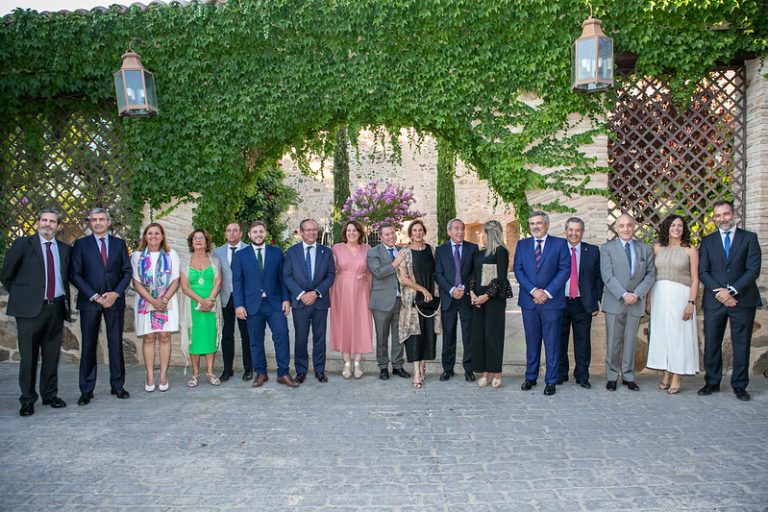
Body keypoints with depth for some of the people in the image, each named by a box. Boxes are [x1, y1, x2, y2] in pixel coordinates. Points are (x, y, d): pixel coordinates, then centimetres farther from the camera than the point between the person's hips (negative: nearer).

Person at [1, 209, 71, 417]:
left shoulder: (64, 249, 10)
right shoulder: (23, 244, 0)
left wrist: (64, 301, 11)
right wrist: (20, 296, 6)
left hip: (56, 308, 3)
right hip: (30, 307, -3)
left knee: (52, 355, 10)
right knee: (29, 356, 2)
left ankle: (50, 395, 22)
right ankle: (27, 399, 12)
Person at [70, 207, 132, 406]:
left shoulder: (119, 244, 10)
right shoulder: (81, 244, 5)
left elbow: (127, 272, 7)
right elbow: (75, 274, -1)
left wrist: (116, 293, -8)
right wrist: (94, 296, -10)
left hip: (115, 300, 1)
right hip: (89, 301, -1)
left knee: (116, 344, 5)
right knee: (88, 346, 1)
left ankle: (117, 385, 13)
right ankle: (86, 390, 8)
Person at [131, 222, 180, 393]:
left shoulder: (171, 255, 4)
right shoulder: (137, 255, 3)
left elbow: (175, 281, 1)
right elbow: (136, 283, -1)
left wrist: (165, 299, -13)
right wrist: (153, 300, -12)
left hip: (167, 302, 0)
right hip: (145, 301, 0)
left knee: (164, 337, -1)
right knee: (148, 338, 0)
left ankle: (163, 376, 4)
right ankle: (150, 377, 5)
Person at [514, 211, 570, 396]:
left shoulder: (560, 243, 2)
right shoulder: (522, 244, 9)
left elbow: (565, 269, -4)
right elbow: (518, 269, 2)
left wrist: (547, 292, -12)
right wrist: (533, 290, -11)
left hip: (552, 301, -2)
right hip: (529, 301, 2)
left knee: (552, 343, 4)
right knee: (532, 342, 11)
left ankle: (551, 381, 13)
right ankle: (530, 377, 22)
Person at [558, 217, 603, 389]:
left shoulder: (593, 251, 3)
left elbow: (598, 278, 5)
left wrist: (596, 302, -1)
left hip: (583, 304, 0)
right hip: (560, 302, 0)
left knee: (583, 342, 6)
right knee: (560, 340, 9)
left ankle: (582, 375, 19)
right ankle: (560, 374, 22)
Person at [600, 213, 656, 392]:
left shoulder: (645, 249, 9)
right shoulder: (607, 248, 1)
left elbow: (650, 274, 4)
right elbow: (607, 276, -7)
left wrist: (637, 294, -9)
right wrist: (624, 295, -16)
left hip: (636, 303, 2)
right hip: (615, 302, -2)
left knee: (630, 341, 9)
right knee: (613, 342, 3)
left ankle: (628, 376, 19)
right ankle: (612, 376, 13)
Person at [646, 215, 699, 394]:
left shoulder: (690, 250, 1)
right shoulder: (658, 248, 8)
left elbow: (695, 279, -1)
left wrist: (691, 302, -10)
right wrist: (648, 300, 3)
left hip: (680, 295, -3)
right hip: (659, 294, 3)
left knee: (678, 334, 0)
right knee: (661, 333, 6)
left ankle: (677, 376, 8)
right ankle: (666, 374, 16)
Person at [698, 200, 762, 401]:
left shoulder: (749, 238, 4)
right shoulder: (707, 241, 9)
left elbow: (753, 270, -5)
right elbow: (703, 272, 2)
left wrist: (732, 291, -14)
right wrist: (719, 292, -12)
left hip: (742, 300, -1)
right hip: (714, 300, 2)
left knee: (741, 345, 5)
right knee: (711, 344, 5)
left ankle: (739, 386, 16)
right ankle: (712, 383, 16)